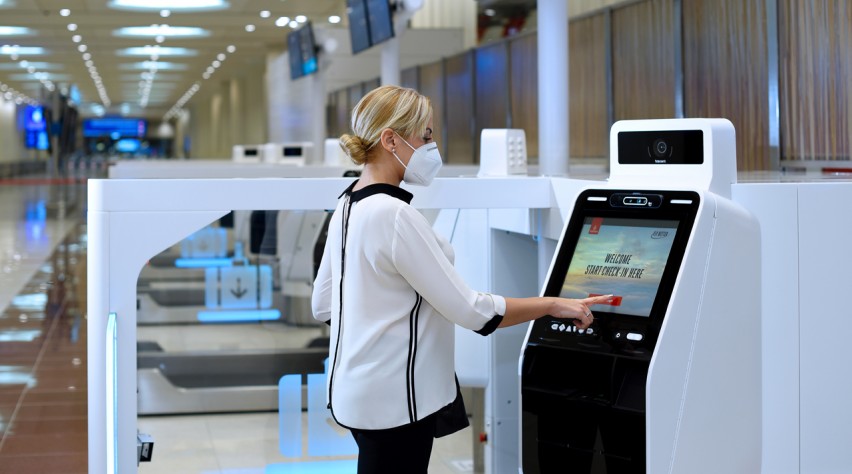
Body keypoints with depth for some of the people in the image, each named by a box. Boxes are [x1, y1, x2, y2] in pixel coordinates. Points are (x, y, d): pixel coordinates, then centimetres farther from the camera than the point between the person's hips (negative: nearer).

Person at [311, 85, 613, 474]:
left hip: (358, 389, 10)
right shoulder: (394, 215, -21)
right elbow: (471, 311, -21)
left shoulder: (348, 206, 8)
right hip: (392, 398, -10)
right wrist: (553, 305, -11)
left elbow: (323, 305, 15)